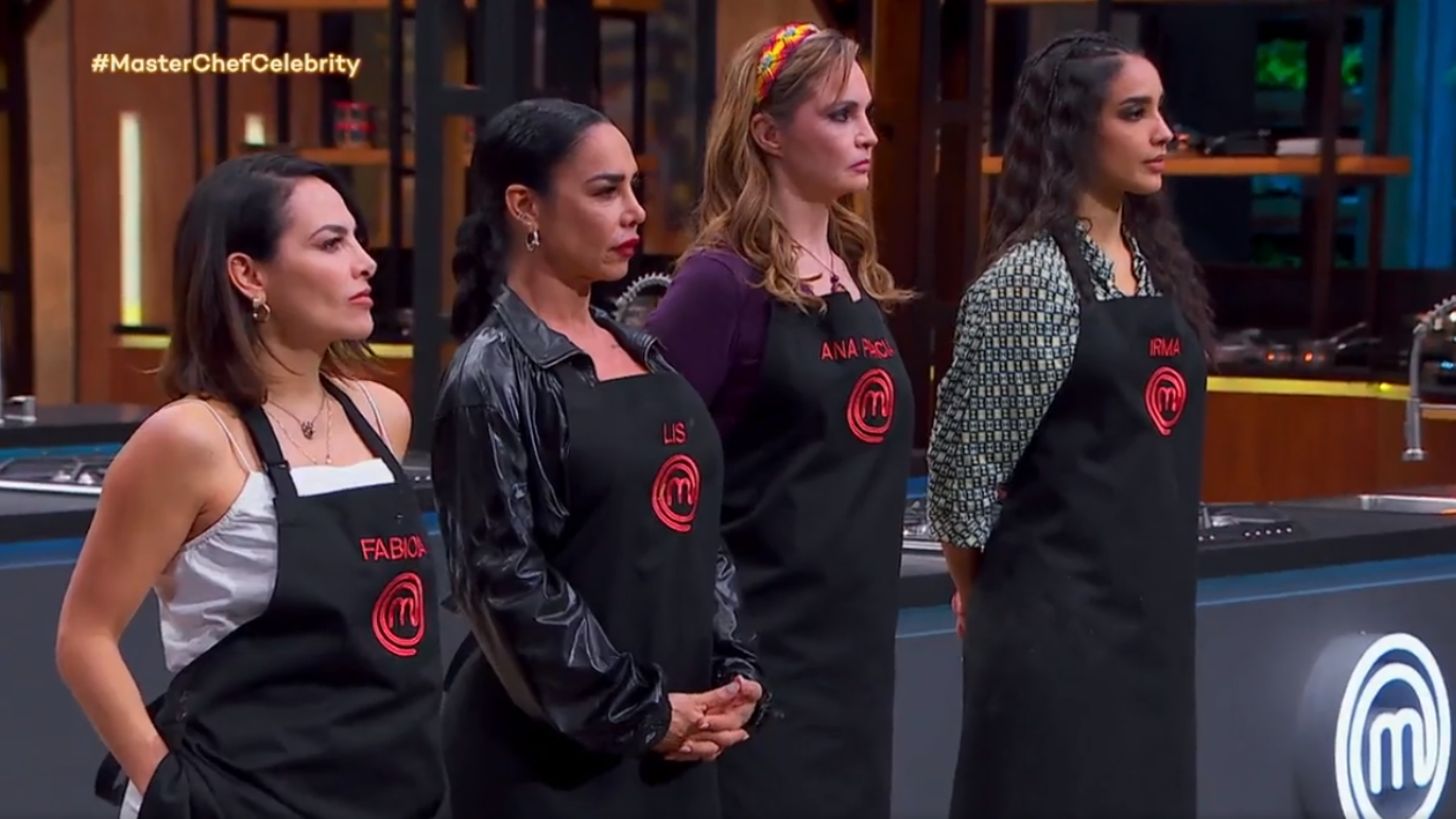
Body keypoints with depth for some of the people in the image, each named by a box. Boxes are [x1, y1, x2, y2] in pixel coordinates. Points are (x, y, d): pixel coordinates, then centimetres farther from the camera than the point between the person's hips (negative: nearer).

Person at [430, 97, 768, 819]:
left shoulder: (640, 356, 12)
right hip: (555, 749, -7)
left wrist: (734, 673, 2)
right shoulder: (494, 377, -11)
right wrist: (642, 713, -14)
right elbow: (505, 580, -16)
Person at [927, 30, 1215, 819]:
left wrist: (1163, 578, 16)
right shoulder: (1031, 276, -14)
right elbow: (963, 460, -12)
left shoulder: (1158, 264, 10)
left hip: (1151, 606, 8)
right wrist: (980, 591, -1)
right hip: (1059, 614, -7)